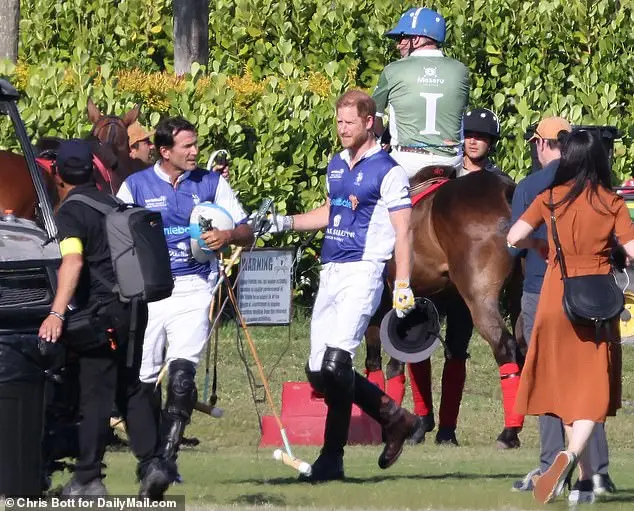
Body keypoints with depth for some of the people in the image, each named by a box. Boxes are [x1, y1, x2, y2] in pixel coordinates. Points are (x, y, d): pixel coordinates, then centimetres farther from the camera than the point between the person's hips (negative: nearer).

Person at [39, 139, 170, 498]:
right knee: (130, 389, 15)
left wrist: (57, 313, -34)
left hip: (102, 312, -7)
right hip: (134, 307, 7)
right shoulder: (113, 203, 13)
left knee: (96, 396, -2)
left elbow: (73, 261, -26)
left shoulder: (71, 212, -10)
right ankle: (152, 464, 4)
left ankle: (88, 479, 2)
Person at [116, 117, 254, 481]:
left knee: (182, 372, -19)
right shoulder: (136, 186, 5)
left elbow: (247, 233, 7)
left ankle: (168, 456, -19)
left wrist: (228, 236, -15)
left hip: (194, 289, -1)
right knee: (143, 379, 3)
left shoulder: (211, 183, 6)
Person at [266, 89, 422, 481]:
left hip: (362, 272, -8)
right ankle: (394, 417, 21)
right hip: (330, 272, 8)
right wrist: (287, 223, 23)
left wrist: (403, 285, -16)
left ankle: (332, 458, -15)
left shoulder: (388, 172, -6)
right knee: (319, 371, 5)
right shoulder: (336, 165, 17)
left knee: (337, 363, -18)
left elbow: (402, 231, -9)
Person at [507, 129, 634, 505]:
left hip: (556, 299, 1)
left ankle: (585, 478, 14)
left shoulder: (551, 199, -1)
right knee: (593, 390, 1)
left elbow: (514, 237, -9)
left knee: (565, 388, 13)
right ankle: (571, 456, -27)